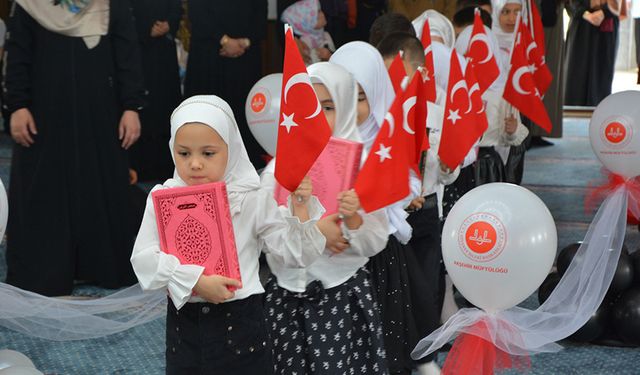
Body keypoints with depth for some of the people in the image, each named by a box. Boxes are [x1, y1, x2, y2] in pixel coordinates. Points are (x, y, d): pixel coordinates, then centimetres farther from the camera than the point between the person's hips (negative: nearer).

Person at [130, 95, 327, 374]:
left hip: (240, 319, -1)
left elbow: (296, 254, -2)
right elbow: (144, 258, -10)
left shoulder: (252, 200, -5)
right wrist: (196, 282, -21)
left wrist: (301, 207, -16)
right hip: (184, 319, 1)